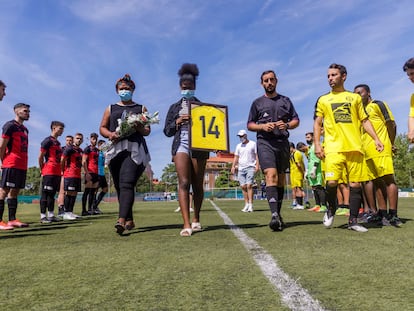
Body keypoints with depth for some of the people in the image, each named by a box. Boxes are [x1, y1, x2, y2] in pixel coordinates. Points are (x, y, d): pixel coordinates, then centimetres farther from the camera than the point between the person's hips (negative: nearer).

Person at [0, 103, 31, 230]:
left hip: (22, 166, 8)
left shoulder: (25, 129, 20)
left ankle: (12, 220, 15)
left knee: (15, 192, 10)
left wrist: (24, 164, 12)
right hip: (11, 165, -8)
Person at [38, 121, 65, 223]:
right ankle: (43, 216, 0)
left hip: (57, 172, 8)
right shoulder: (48, 141, -6)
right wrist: (42, 170, -2)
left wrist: (60, 170, 14)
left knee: (52, 193, 10)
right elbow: (40, 157, -8)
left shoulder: (58, 142, 19)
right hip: (49, 172, -8)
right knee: (45, 193, -4)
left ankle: (51, 215, 15)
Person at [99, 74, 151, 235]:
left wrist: (140, 128, -12)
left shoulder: (141, 108, 18)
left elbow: (148, 131, 12)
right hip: (115, 149, 3)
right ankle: (129, 220, 14)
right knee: (119, 186, 3)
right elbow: (102, 128, 17)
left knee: (127, 184, -20)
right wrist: (110, 134, -5)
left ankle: (121, 220, -31)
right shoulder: (111, 108, 23)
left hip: (135, 150, -3)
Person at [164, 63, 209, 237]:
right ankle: (186, 224, -18)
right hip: (181, 145, 0)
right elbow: (167, 131, 13)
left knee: (197, 185, 3)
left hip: (199, 146, 0)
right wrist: (177, 122, -6)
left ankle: (196, 220, 19)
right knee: (183, 183, -14)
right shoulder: (174, 107, 18)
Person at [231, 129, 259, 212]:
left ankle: (250, 205, -12)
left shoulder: (253, 144, 4)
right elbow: (236, 157, 15)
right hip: (241, 168, 4)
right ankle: (246, 204, 11)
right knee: (243, 186, 2)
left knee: (249, 186, -13)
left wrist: (257, 165, -8)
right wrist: (233, 166, 4)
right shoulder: (238, 146, 15)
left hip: (250, 168, -4)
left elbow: (256, 155, 2)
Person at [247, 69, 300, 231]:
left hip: (283, 142, 3)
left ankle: (278, 213, 19)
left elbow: (296, 120, 15)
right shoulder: (257, 102, 13)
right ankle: (274, 215, -28)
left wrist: (287, 125, -7)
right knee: (271, 175, -20)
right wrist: (263, 126, -9)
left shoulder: (285, 100, 17)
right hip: (265, 142, -3)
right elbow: (250, 125, 11)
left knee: (281, 178, 7)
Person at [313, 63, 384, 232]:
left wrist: (376, 139, 6)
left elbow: (365, 121, 17)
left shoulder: (355, 97, 16)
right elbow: (317, 123, 11)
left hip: (354, 147, 2)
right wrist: (317, 144, -1)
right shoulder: (323, 100, 14)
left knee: (355, 184, 1)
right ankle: (331, 209, 12)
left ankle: (353, 220, 12)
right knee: (331, 182, -16)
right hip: (333, 147, -2)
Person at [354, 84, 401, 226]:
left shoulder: (378, 105, 3)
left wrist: (390, 144, 0)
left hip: (381, 150, -7)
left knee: (388, 178, -9)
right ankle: (383, 215, 10)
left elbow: (391, 124, -1)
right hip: (366, 153, 7)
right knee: (377, 182, 6)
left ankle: (393, 215, -7)